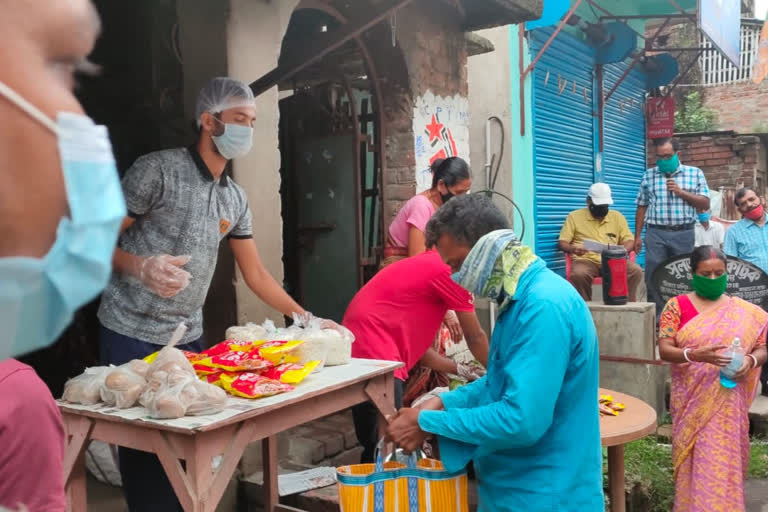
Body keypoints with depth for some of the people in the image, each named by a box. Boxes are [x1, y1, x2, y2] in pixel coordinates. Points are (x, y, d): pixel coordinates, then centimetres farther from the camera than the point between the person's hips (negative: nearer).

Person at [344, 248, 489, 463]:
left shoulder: (429, 265, 22)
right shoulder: (450, 270, -5)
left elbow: (415, 343, 23)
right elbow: (475, 337, 5)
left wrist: (459, 370, 26)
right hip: (374, 357, -10)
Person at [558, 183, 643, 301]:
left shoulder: (617, 216, 17)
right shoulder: (574, 216, 8)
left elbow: (630, 241, 15)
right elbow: (561, 243, 5)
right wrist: (573, 249, -18)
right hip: (586, 260, -3)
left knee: (636, 271, -26)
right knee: (578, 274, -38)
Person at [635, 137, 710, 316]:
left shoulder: (695, 173, 6)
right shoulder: (649, 175, 9)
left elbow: (705, 204, 2)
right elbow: (642, 207, 10)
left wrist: (681, 192, -10)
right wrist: (637, 236, 5)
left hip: (684, 234, 0)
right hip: (655, 234, 0)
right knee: (653, 275, -3)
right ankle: (657, 315, 5)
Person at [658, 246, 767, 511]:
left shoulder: (744, 311, 3)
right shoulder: (677, 306, -1)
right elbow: (664, 349, -7)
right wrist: (694, 355, -26)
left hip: (727, 401, 1)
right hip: (691, 399, 0)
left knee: (722, 460, 1)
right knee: (693, 460, 6)